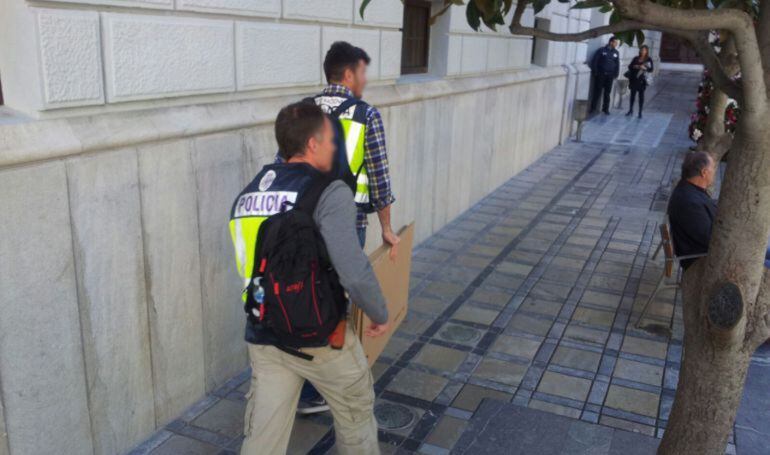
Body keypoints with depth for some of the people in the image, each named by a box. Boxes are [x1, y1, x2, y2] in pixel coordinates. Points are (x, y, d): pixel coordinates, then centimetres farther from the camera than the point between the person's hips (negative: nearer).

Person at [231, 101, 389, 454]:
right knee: (355, 411, 22)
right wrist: (379, 314, -5)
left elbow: (251, 266, 12)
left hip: (263, 336, 6)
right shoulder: (329, 193, -15)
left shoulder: (247, 194, 7)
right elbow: (354, 272, -22)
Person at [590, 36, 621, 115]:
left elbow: (617, 64, 11)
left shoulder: (616, 53, 9)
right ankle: (593, 108, 5)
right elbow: (594, 61, -5)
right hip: (600, 74, -3)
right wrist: (595, 72, -9)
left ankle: (605, 108, 14)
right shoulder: (602, 50, -4)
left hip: (610, 75, 3)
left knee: (607, 92, 6)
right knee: (597, 91, -2)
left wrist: (616, 74, 3)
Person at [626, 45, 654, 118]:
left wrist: (645, 68, -23)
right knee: (632, 95, 8)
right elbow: (630, 66, 6)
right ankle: (630, 110, 19)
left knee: (641, 96, 0)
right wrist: (635, 66, -14)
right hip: (634, 79, 3)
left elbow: (651, 69, -5)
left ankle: (640, 112, 3)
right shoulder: (635, 58, 9)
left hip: (642, 80, -3)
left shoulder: (649, 60, 1)